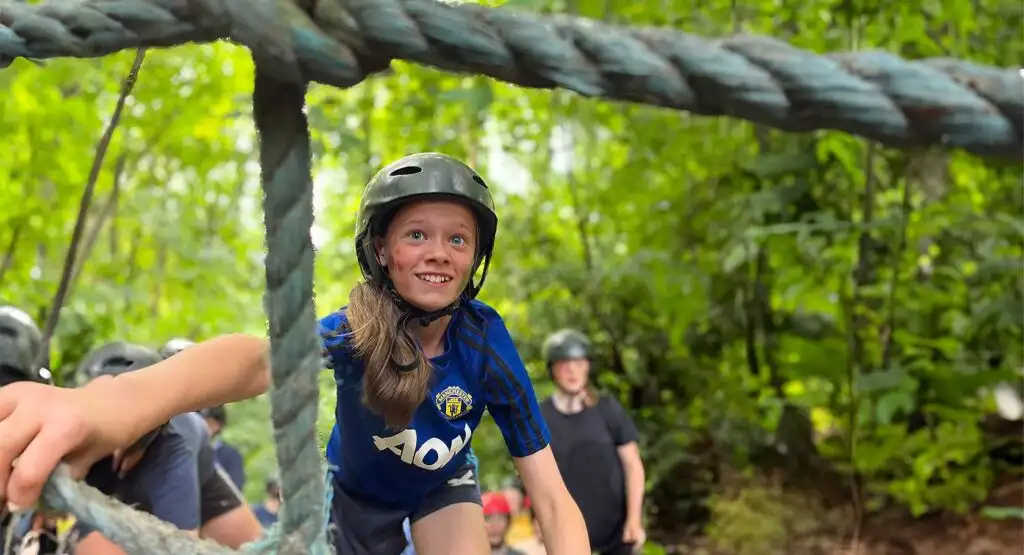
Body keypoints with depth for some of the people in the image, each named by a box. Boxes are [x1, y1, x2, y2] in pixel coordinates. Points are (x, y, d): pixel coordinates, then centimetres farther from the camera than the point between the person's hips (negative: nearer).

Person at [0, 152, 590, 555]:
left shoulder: (488, 344, -29)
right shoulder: (359, 330, -33)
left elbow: (554, 499, -31)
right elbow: (263, 356, -58)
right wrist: (116, 401, -79)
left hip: (442, 489, 0)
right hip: (359, 494, 0)